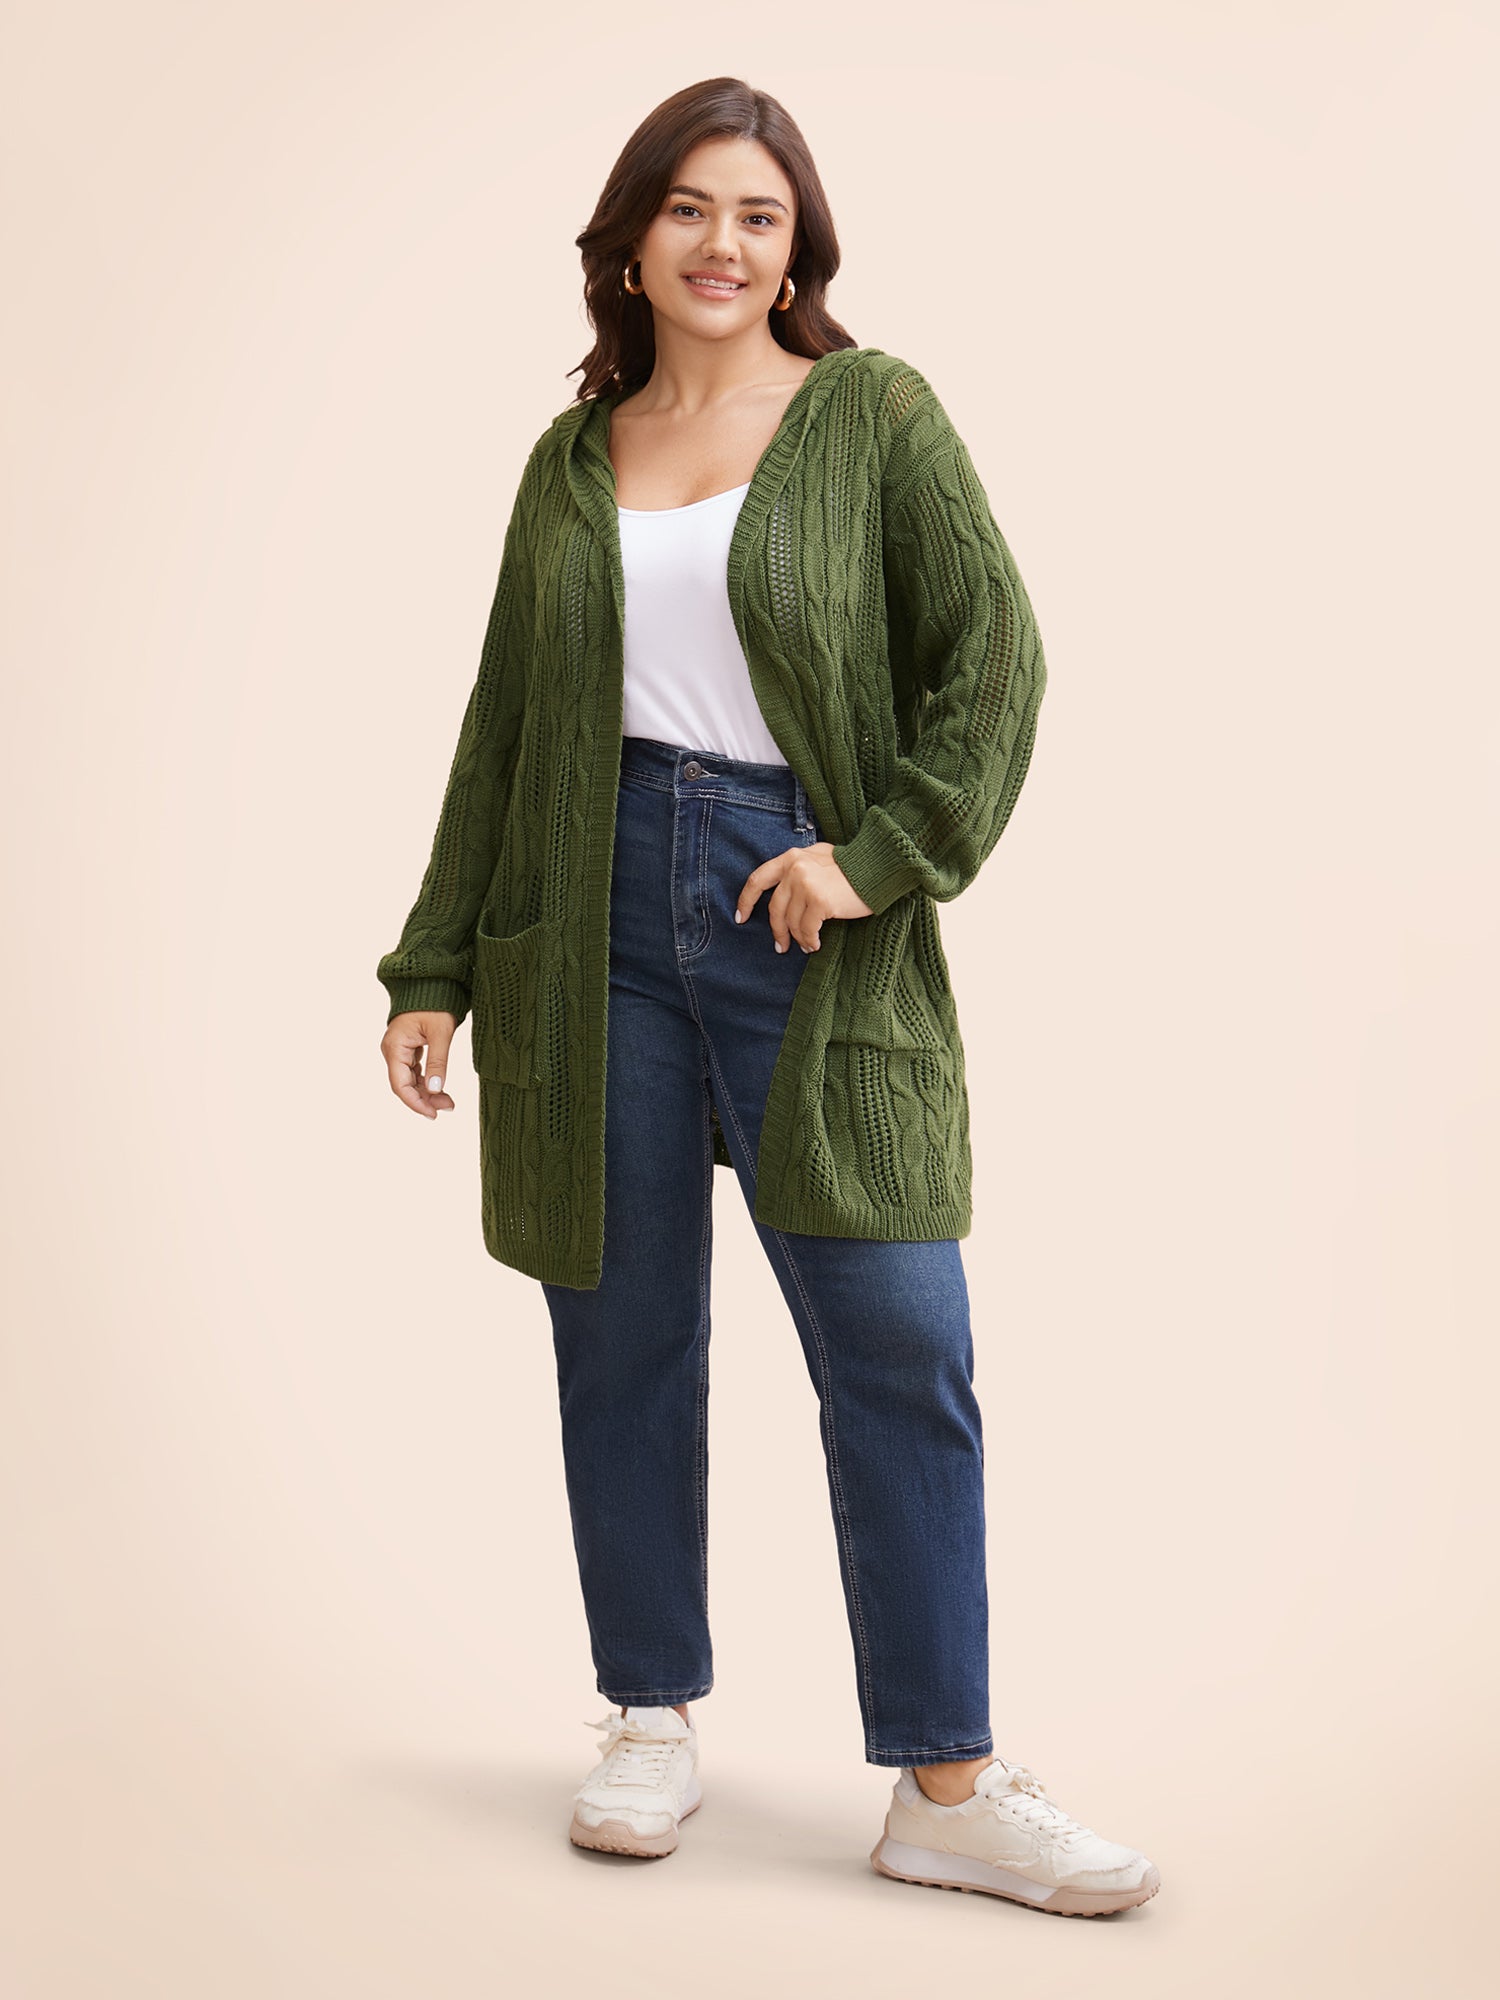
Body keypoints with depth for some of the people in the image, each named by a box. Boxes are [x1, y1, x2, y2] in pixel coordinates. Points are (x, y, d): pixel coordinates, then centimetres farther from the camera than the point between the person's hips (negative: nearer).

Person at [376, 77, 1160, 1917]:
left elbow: (995, 666, -2)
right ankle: (652, 1723, 23)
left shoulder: (874, 417, 5)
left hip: (803, 911, -3)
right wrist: (433, 966, 14)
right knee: (623, 1338, 7)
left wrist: (881, 853, -14)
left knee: (899, 1348, -6)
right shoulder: (570, 464, 14)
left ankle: (949, 1787, 3)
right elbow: (501, 729, 17)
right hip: (601, 918, 3)